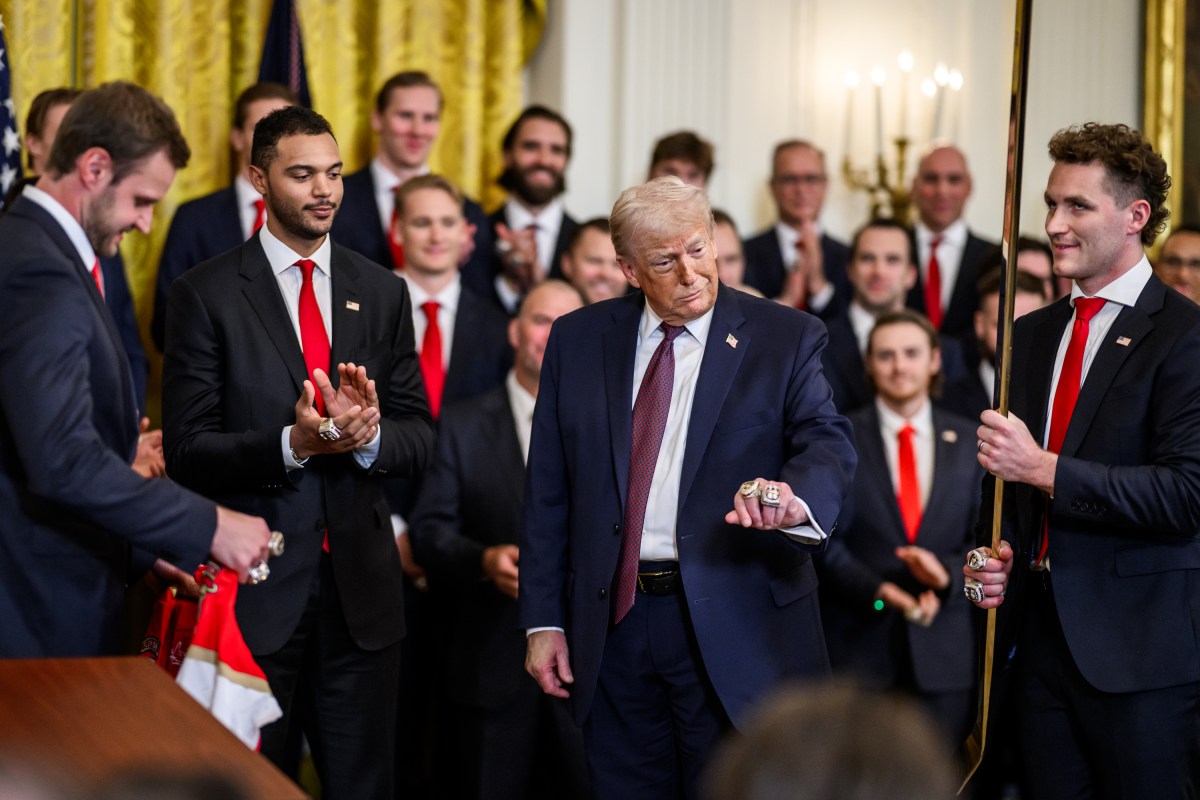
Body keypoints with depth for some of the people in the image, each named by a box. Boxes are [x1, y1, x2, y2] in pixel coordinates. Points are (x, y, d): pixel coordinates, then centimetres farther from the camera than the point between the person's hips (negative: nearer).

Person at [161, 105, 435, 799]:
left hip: (361, 586, 4)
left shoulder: (382, 293, 10)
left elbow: (420, 438, 7)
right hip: (254, 586, -3)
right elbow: (187, 450, -8)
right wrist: (292, 443, -23)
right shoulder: (206, 293, -3)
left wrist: (370, 433, -15)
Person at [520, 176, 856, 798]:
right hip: (612, 625, 3)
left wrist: (794, 499, -38)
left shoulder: (786, 339, 0)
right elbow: (547, 491, 9)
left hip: (733, 629, -3)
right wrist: (543, 620, 4)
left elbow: (828, 442, -14)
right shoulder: (576, 340, 8)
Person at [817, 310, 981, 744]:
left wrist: (947, 573, -12)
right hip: (858, 643, -2)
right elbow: (826, 540, -1)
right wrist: (876, 589, -17)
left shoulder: (969, 442, 12)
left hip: (944, 650, 2)